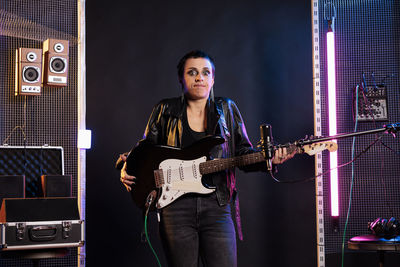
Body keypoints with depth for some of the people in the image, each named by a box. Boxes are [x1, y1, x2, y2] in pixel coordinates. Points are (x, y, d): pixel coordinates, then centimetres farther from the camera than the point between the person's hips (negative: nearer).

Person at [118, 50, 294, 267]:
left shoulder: (227, 110, 11)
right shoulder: (165, 111, 8)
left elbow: (244, 153, 11)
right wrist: (127, 168, -5)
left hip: (216, 206, 1)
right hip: (175, 205, 0)